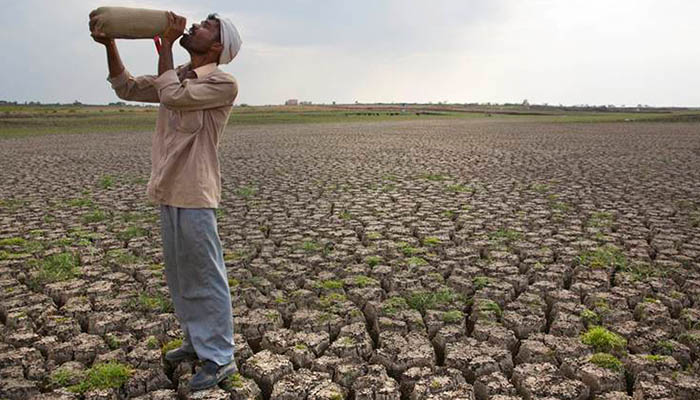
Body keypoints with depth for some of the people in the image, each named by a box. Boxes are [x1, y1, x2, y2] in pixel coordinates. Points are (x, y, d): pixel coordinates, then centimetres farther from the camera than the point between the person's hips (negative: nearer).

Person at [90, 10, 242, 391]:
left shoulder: (223, 84, -10)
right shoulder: (178, 75, 16)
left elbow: (172, 95, -21)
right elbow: (127, 87, 22)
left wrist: (165, 44, -10)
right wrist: (109, 44, 9)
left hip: (195, 195, -9)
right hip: (168, 192, 9)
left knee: (205, 277, -3)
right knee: (180, 276, 17)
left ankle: (219, 357, 8)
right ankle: (197, 341, 31)